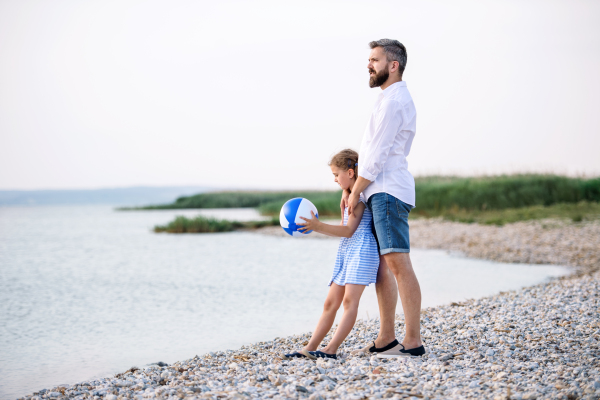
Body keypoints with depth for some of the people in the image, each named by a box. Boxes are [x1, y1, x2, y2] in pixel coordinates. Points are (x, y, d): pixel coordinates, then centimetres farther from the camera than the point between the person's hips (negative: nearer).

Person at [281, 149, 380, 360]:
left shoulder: (361, 196, -9)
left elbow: (349, 231, -16)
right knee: (331, 303, 6)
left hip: (361, 250, -10)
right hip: (345, 251, 10)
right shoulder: (350, 196, 22)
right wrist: (315, 226, 15)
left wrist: (318, 226, -21)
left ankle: (331, 349, -25)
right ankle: (310, 349, 4)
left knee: (349, 300, -17)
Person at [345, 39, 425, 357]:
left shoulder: (393, 101, -11)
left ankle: (413, 341, -12)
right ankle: (386, 339, 15)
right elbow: (372, 152, 22)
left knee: (398, 263, -12)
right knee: (381, 265, 10)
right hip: (380, 192, 11)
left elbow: (378, 155, -14)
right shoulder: (393, 98, 22)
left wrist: (356, 192, -7)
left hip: (388, 192, -11)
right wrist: (351, 187, 15)